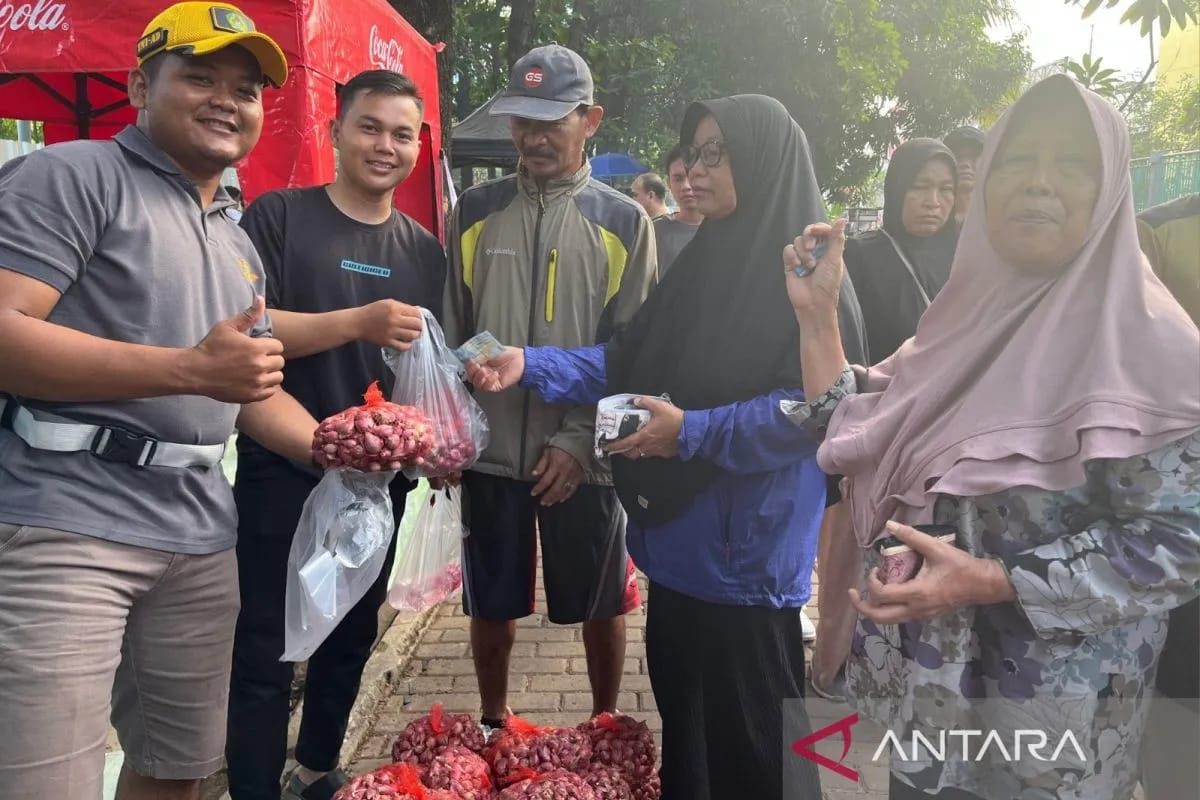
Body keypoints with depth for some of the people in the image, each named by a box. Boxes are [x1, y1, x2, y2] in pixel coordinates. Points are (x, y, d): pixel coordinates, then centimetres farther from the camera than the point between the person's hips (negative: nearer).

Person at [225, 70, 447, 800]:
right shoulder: (278, 216, -6)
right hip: (283, 472, -5)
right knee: (266, 648, 2)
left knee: (353, 637, 17)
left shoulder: (424, 250, 7)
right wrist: (358, 322, -26)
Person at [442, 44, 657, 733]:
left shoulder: (624, 222, -1)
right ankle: (494, 723, 37)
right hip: (491, 449, 2)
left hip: (583, 455, -2)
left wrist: (580, 440, -12)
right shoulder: (477, 210, 6)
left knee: (603, 604, 12)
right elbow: (453, 332, 9)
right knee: (492, 604, 14)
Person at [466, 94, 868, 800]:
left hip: (748, 552, -7)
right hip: (679, 540, 8)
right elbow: (626, 360, 8)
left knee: (747, 743, 9)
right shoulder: (702, 262, 11)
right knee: (683, 722, 21)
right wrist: (528, 364, -3)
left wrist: (692, 431, -22)